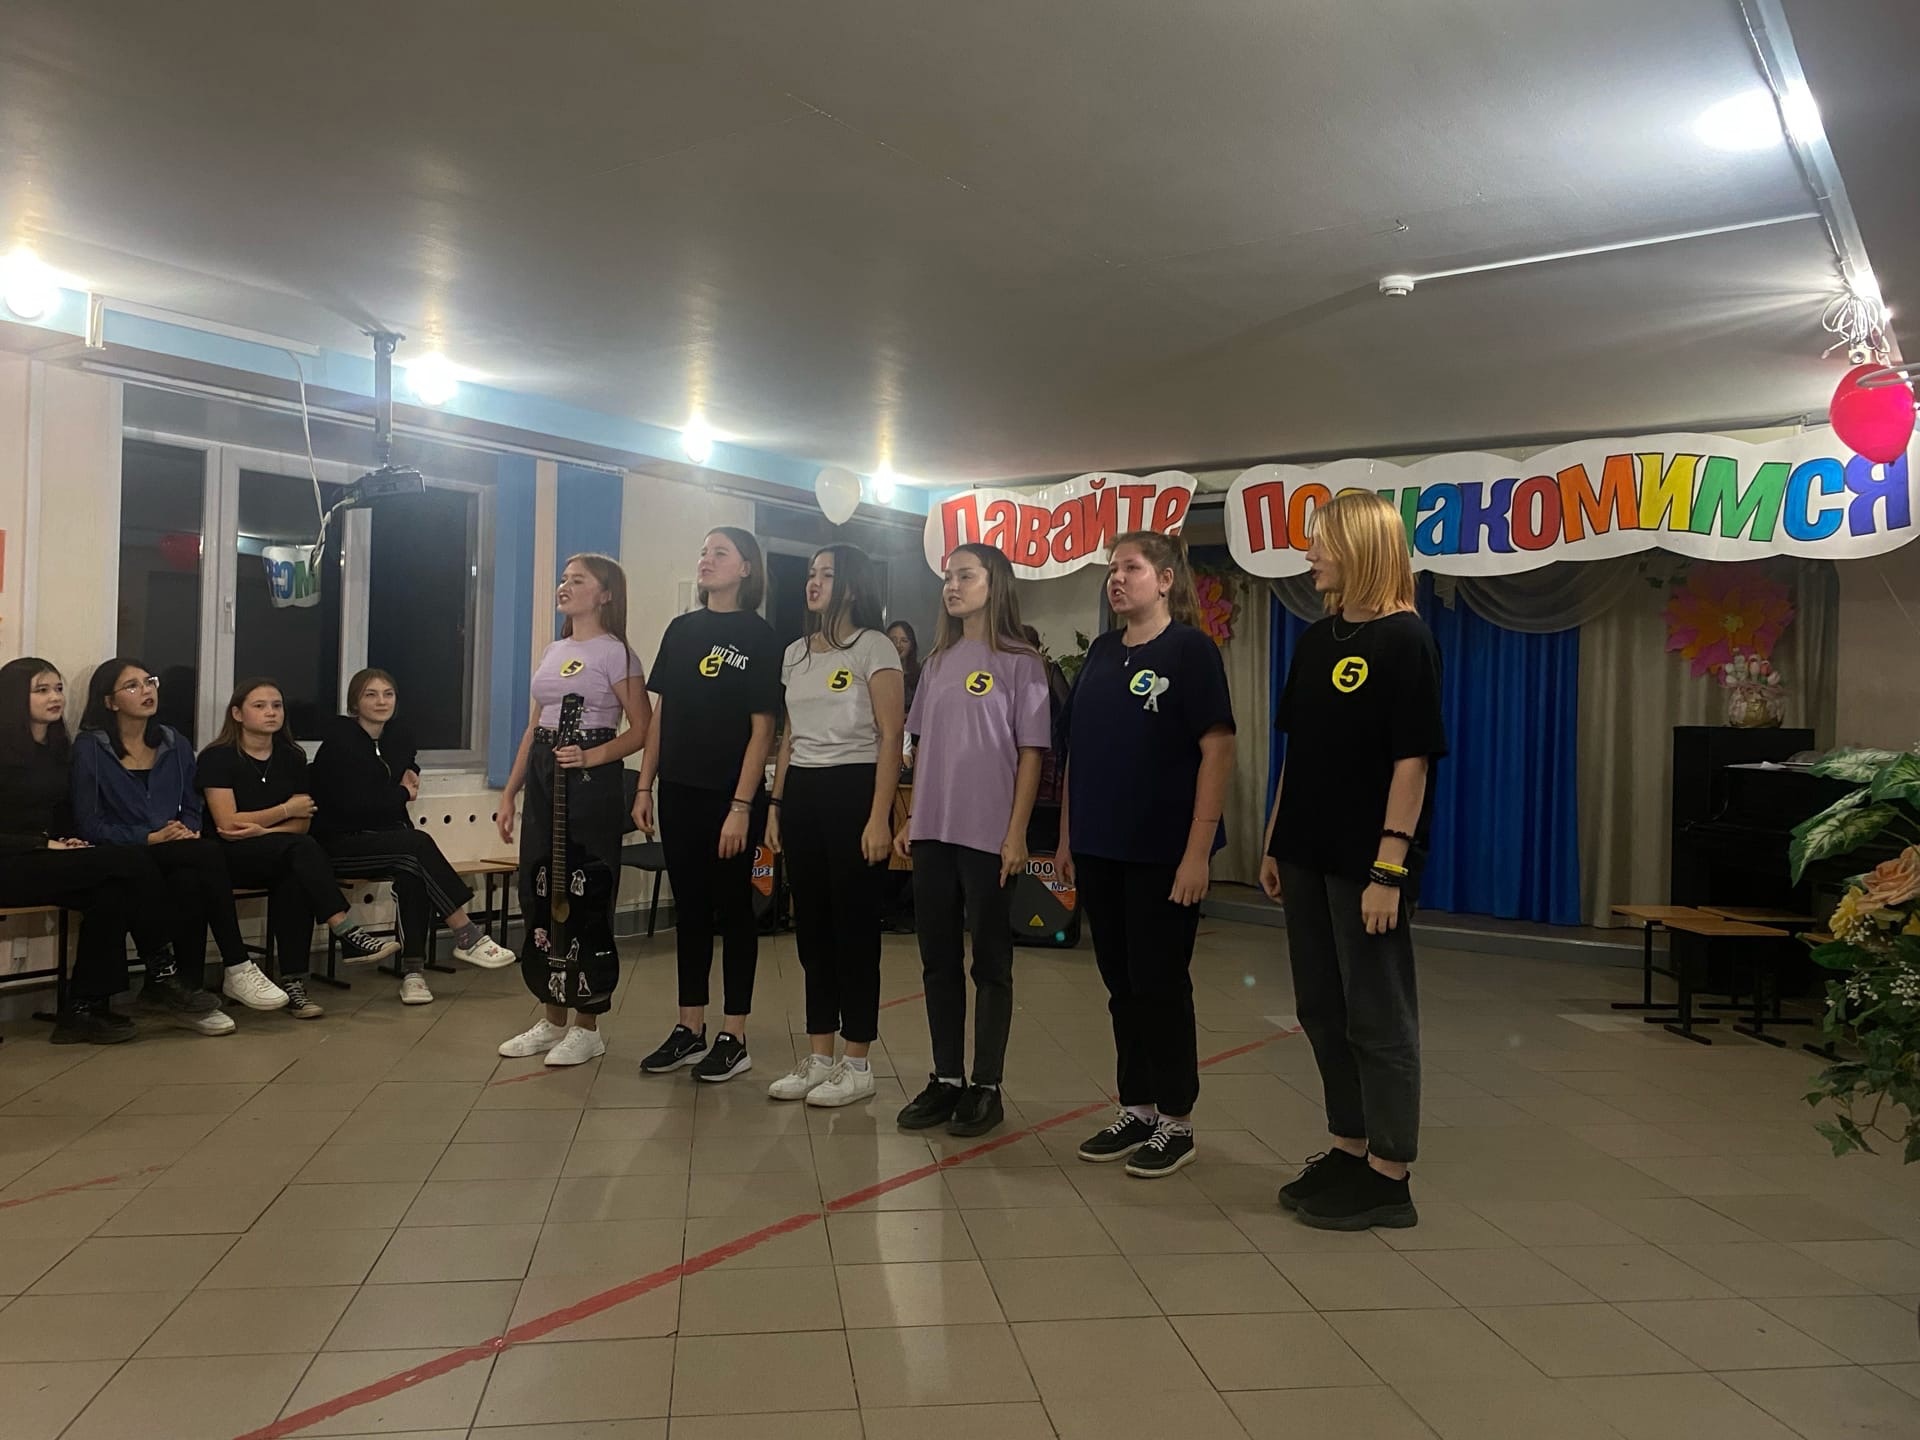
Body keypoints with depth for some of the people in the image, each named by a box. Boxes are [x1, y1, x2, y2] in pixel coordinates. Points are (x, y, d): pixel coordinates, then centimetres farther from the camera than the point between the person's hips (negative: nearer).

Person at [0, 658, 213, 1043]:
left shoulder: (59, 748, 17)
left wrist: (70, 842, 0)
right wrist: (47, 845, -16)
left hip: (48, 863, 7)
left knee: (112, 893, -27)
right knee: (131, 860, -25)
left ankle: (83, 1010, -21)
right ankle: (161, 976, -16)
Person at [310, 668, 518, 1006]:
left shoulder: (397, 739, 9)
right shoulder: (340, 741, -11)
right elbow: (354, 804, -18)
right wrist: (402, 794, -6)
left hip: (382, 840, 5)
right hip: (338, 845, -5)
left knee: (413, 870, -30)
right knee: (418, 844, -30)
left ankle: (413, 970, -29)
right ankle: (466, 936, -27)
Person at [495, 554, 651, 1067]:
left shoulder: (615, 652, -5)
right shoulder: (553, 651, 17)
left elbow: (642, 729, -8)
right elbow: (534, 727, 19)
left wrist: (591, 758, -21)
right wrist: (509, 792, 15)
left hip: (591, 779, -8)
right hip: (543, 777, 8)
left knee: (585, 902, -3)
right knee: (539, 898, 9)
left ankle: (586, 1026, 10)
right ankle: (553, 1020, 21)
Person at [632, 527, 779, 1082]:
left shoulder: (758, 636, -5)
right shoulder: (681, 629, 10)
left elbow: (761, 727, -9)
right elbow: (659, 714, 12)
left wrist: (742, 806, -15)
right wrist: (645, 786, 7)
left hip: (730, 796, -5)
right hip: (679, 792, 5)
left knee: (732, 910, 3)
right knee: (689, 910, 11)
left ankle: (734, 1038, 12)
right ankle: (690, 1030, 21)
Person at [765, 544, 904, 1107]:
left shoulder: (873, 648, -5)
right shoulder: (795, 653, 15)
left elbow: (890, 736, -10)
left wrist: (880, 817, -16)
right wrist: (776, 804, 13)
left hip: (852, 790, -7)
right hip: (801, 793, 7)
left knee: (854, 927, -1)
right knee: (811, 928, 9)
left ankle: (857, 1065, 9)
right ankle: (819, 1058, 19)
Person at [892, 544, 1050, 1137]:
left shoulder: (1019, 662, -4)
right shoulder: (938, 662, 13)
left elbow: (1030, 753, -7)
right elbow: (923, 748, 15)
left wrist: (1016, 833, -12)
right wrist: (911, 821, 10)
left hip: (988, 837, -6)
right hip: (933, 833, 6)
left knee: (990, 961, 4)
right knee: (938, 960, 10)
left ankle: (986, 1086, 13)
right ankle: (946, 1079, 22)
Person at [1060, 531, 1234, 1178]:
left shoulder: (1190, 649, -8)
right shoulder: (1102, 652, 11)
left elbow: (1218, 749, -13)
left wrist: (1198, 849, -18)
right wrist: (1067, 834, 12)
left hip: (1162, 852, -6)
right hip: (1098, 850, 6)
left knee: (1160, 985, 2)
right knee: (1121, 983, 12)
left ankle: (1176, 1123, 17)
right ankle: (1136, 1111, 25)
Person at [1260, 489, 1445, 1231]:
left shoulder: (1405, 640, -11)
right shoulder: (1316, 638, 11)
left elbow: (1412, 760, -15)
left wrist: (1389, 869, -19)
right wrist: (1275, 843, 14)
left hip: (1365, 862, -8)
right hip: (1308, 855, 8)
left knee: (1378, 1017, 2)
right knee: (1322, 1011, 14)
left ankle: (1389, 1178, 14)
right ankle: (1348, 1152, 28)